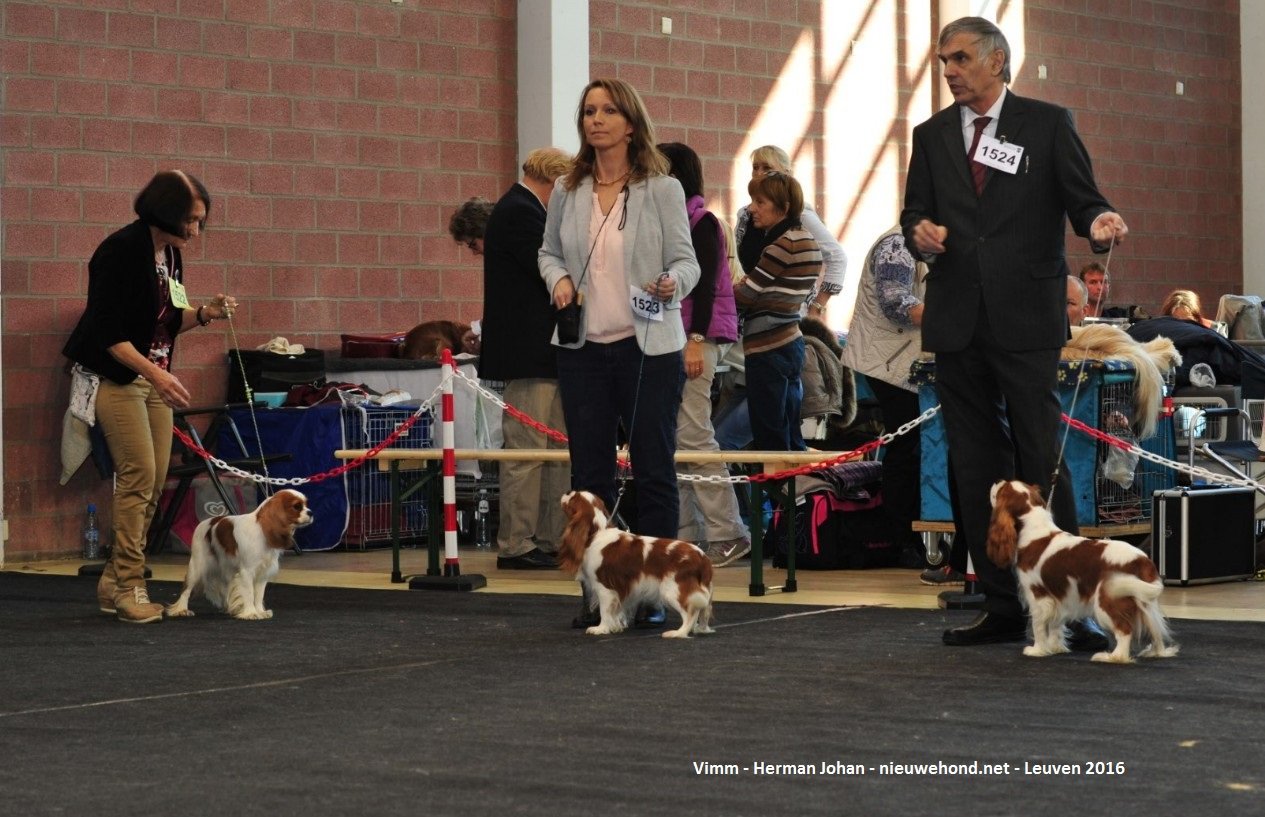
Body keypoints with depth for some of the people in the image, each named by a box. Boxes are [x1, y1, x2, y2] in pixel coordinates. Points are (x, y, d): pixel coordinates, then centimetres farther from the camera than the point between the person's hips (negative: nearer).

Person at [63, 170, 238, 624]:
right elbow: (106, 331, -21)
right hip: (115, 376, -8)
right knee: (139, 473, -13)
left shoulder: (170, 254, 6)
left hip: (153, 374, 8)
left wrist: (203, 314, -2)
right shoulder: (121, 251, -19)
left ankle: (114, 582, 12)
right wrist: (153, 372, -30)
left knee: (155, 482, 4)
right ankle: (128, 587, -7)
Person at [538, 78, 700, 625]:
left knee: (653, 468, 0)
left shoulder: (662, 189, -2)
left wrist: (673, 284, -23)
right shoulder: (568, 191, 8)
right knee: (588, 471, 6)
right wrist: (558, 278, -3)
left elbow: (685, 260, -1)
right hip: (584, 348, 4)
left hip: (649, 346, -4)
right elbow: (549, 251, 18)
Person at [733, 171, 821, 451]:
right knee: (791, 438, 13)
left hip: (768, 351, -9)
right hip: (791, 343, 9)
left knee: (770, 441, -5)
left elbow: (746, 293, -13)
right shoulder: (804, 239, 12)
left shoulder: (783, 245, -16)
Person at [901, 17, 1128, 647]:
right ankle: (1003, 607, 12)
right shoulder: (931, 136, 13)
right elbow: (914, 212, 14)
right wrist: (919, 230, -9)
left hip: (1025, 319, -4)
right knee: (977, 470, 6)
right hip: (958, 323, 4)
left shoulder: (1047, 124, 3)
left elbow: (1081, 198, -1)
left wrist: (1098, 222, -23)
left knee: (1042, 463, -8)